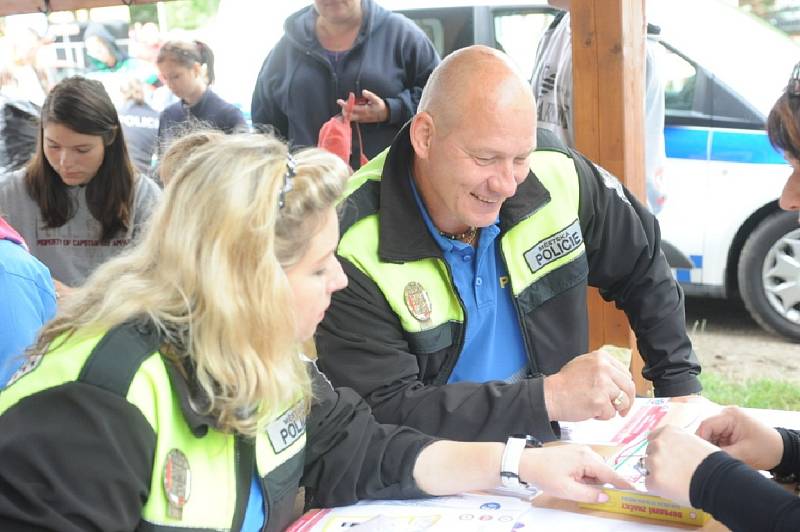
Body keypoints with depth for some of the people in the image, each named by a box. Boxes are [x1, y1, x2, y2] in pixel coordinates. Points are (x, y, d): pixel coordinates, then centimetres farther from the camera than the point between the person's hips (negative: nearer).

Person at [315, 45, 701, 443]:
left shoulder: (557, 175, -7)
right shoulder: (352, 248, -21)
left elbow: (644, 271, 11)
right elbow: (388, 409, -24)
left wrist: (682, 390, 8)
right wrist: (550, 396, -28)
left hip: (553, 451, 3)